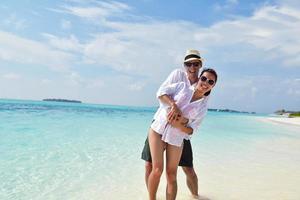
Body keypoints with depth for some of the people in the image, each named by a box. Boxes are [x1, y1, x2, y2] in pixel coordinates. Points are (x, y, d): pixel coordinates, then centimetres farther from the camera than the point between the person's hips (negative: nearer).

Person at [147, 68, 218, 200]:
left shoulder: (203, 108, 5)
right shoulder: (183, 86, 3)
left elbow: (191, 130, 1)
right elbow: (161, 92, -7)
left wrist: (178, 125, -19)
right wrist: (174, 106, -20)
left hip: (176, 138, 2)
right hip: (158, 129, -1)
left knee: (172, 175, 6)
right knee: (157, 170, -10)